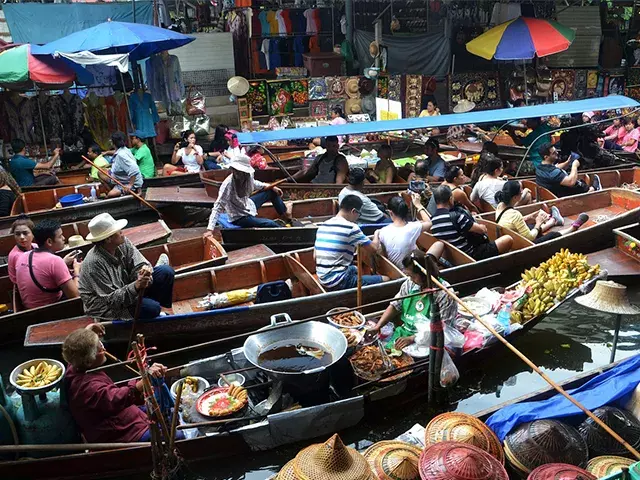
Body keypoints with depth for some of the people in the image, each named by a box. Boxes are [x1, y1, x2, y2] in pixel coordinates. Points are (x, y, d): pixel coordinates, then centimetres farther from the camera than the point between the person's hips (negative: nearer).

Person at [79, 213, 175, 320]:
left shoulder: (123, 243, -10)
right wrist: (136, 286, -42)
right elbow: (111, 300, -28)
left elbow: (140, 264, -8)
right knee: (151, 308, -31)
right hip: (105, 308, -7)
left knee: (166, 271, -6)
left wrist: (145, 270, -34)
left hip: (125, 289, 7)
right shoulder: (94, 263, -29)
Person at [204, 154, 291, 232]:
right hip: (239, 218, -8)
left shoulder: (248, 176, -15)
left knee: (272, 191, 14)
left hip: (248, 205, 8)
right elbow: (218, 206, -35)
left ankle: (285, 214, 37)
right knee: (271, 224, -20)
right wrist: (210, 229, -43)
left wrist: (272, 187, 6)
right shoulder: (228, 184, -34)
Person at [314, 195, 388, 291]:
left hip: (322, 280, 9)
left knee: (355, 268, 37)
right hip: (339, 283, -9)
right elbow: (373, 249, -6)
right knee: (385, 279, -5)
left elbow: (315, 257, 14)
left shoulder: (322, 226, 9)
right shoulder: (351, 228, -14)